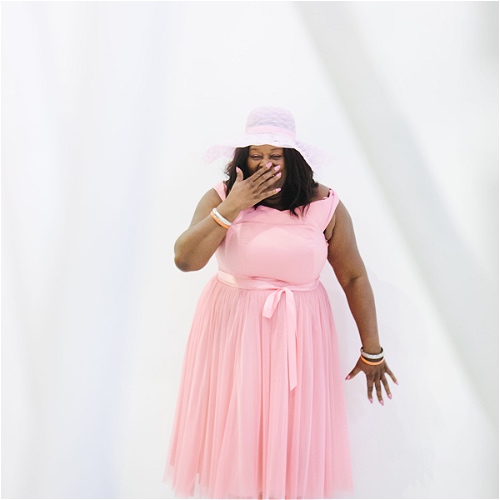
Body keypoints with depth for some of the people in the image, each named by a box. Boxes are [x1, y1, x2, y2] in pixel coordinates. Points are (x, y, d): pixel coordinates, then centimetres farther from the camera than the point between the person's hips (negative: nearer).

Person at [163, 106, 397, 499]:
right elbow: (184, 260, -16)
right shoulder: (220, 198, -5)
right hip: (231, 329, 1)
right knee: (233, 428, 12)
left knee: (291, 433, 10)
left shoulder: (325, 207, -7)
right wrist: (231, 208, -22)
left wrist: (372, 351, 4)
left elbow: (354, 278, -1)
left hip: (297, 334, 0)